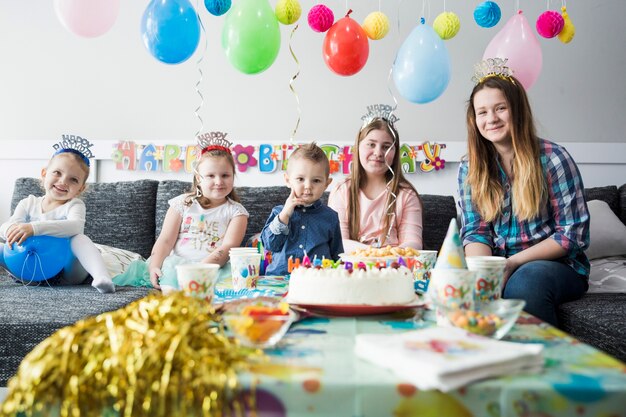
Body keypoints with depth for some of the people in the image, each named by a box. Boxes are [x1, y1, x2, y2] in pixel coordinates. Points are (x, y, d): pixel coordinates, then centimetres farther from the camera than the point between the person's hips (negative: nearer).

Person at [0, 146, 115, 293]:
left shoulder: (75, 205, -5)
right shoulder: (28, 204, 8)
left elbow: (76, 226, -28)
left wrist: (34, 228, -39)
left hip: (66, 273, -3)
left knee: (79, 239, -30)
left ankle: (101, 277, -46)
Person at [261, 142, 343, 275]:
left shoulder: (330, 217, 10)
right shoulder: (279, 212, 10)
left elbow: (337, 254, 16)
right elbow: (269, 244, -1)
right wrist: (285, 214, -5)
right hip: (280, 276, -1)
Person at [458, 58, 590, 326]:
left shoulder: (551, 158, -7)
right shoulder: (470, 169, 5)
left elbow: (574, 234, -8)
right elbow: (475, 232, 0)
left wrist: (513, 262, -17)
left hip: (557, 265, -2)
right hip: (495, 266, 3)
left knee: (524, 281, -35)